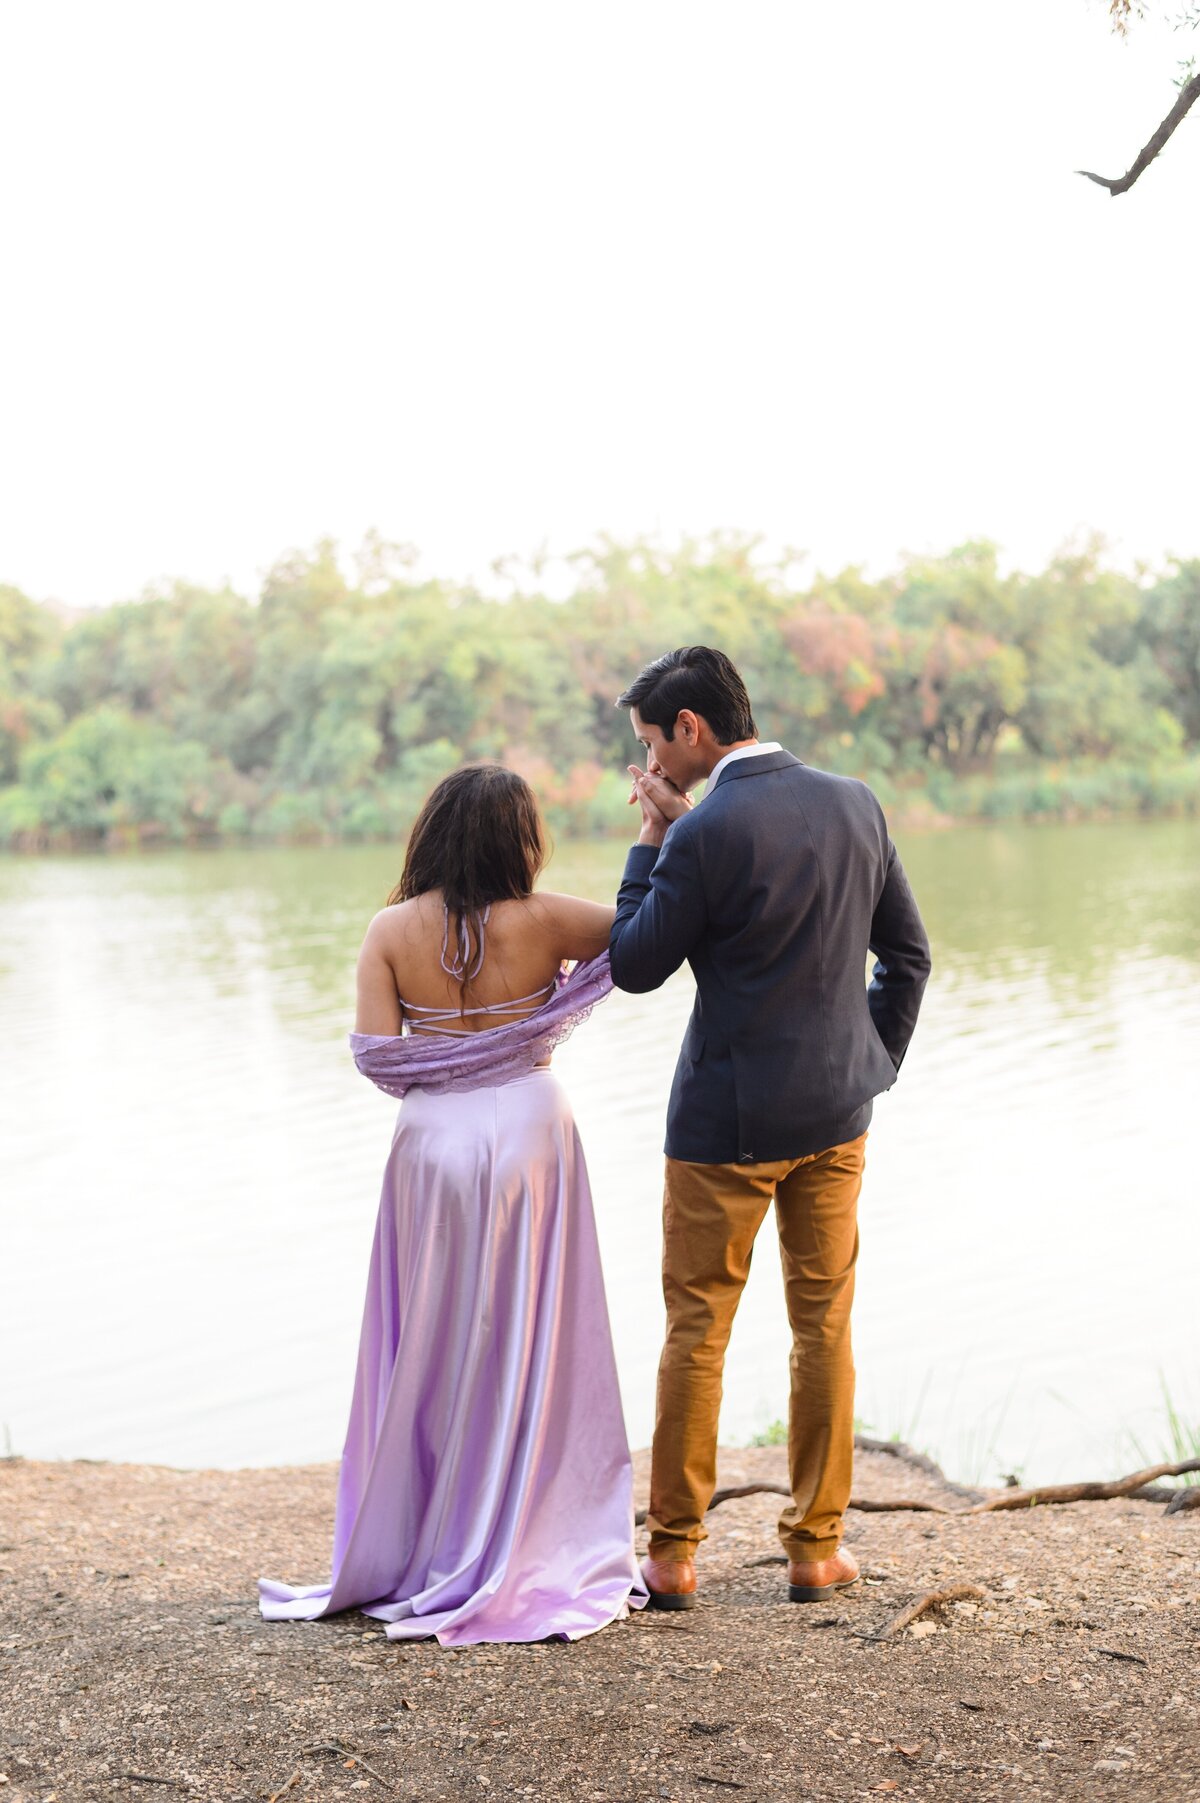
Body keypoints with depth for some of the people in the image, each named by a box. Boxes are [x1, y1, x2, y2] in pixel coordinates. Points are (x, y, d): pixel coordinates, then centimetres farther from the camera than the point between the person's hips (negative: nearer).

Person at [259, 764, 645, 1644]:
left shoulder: (391, 931, -5)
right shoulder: (540, 920, -9)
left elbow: (376, 1055, -9)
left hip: (433, 1141, 2)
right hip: (529, 1132, -1)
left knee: (429, 1347, 12)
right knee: (529, 1346, 7)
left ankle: (410, 1550, 19)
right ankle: (525, 1550, 14)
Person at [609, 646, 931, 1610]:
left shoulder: (703, 833, -17)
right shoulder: (856, 804, 2)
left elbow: (635, 966, -8)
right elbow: (908, 952, 7)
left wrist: (651, 838, -3)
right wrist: (873, 1062, 15)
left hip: (728, 1118, -5)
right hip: (836, 1113, 5)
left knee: (696, 1332, 7)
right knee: (825, 1328, 12)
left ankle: (673, 1556, 14)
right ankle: (816, 1548, 18)